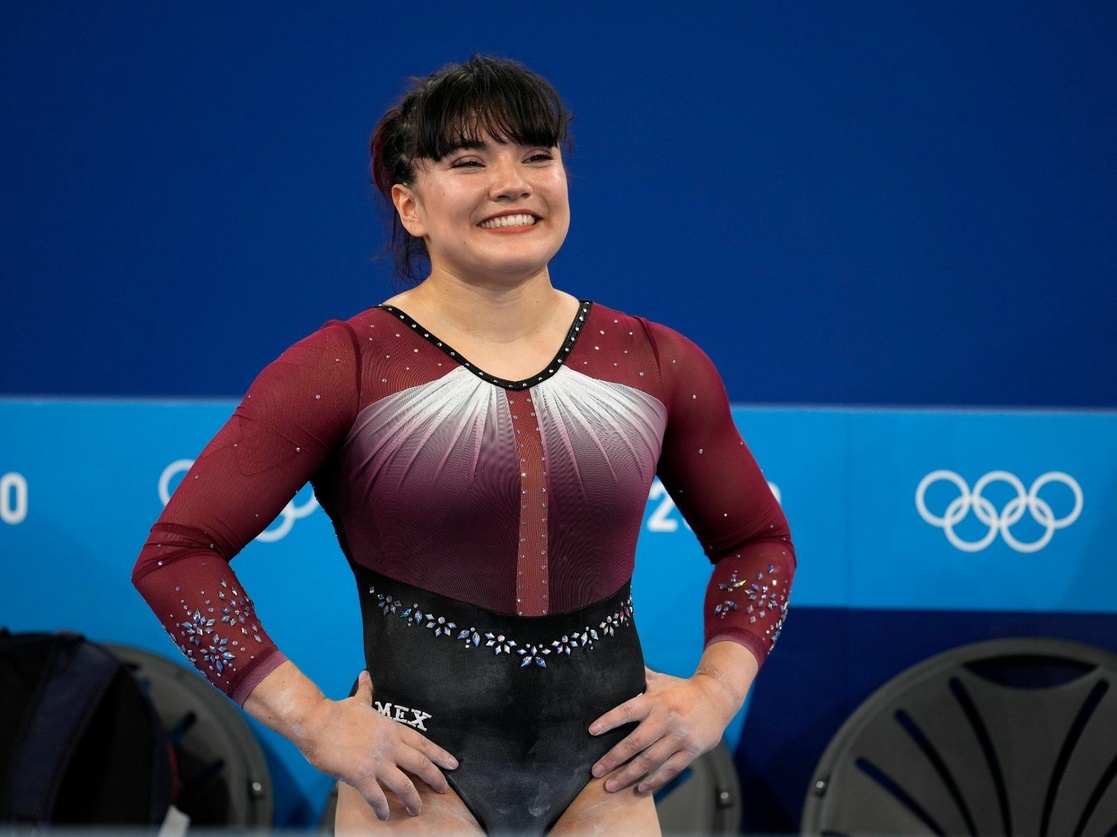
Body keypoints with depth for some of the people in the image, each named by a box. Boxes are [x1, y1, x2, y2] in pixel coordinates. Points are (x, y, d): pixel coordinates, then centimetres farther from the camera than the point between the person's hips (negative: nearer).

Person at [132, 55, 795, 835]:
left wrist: (717, 691, 1)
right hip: (420, 773, -3)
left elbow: (757, 538, 17)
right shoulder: (343, 370, -7)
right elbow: (177, 552, -8)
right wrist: (312, 720, -12)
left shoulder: (658, 365, 4)